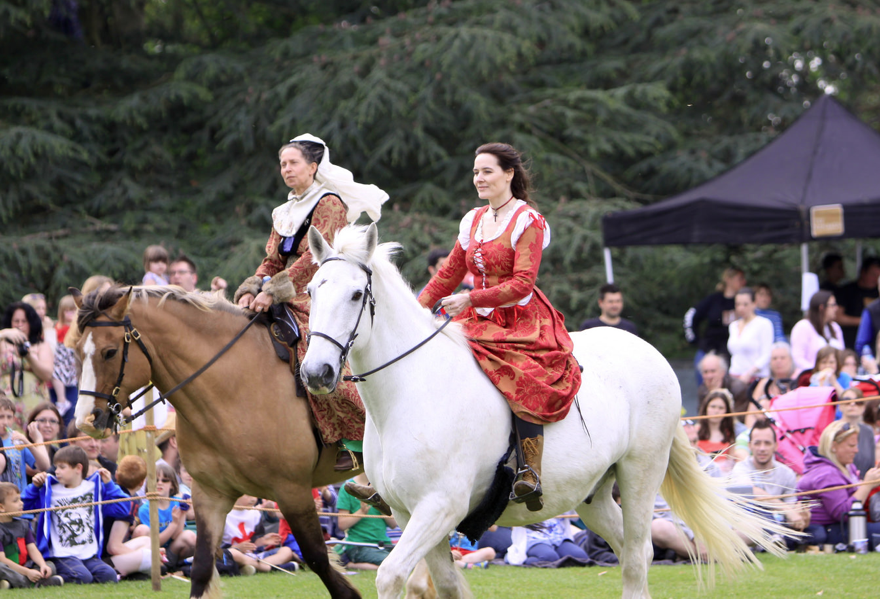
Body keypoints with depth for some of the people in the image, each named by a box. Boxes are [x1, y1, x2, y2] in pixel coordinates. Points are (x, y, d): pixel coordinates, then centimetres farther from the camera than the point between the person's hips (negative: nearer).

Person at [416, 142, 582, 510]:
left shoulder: (527, 221, -6)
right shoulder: (473, 221, 16)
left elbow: (522, 283, -16)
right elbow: (448, 274, 22)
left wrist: (471, 298, -24)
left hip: (521, 322, -7)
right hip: (478, 323, 7)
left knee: (523, 382, -35)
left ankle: (531, 475, -36)